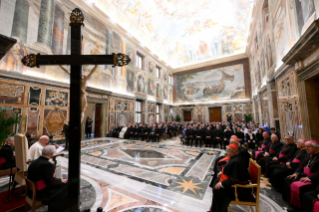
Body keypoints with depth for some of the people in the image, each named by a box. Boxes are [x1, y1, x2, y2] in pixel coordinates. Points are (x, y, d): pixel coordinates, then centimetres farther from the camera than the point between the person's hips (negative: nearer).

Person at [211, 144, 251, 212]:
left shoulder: (235, 162, -29)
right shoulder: (234, 158, 1)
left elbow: (235, 179, -29)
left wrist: (222, 184, -23)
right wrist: (222, 172, 7)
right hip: (236, 181, 10)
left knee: (217, 190, -15)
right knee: (216, 181, 10)